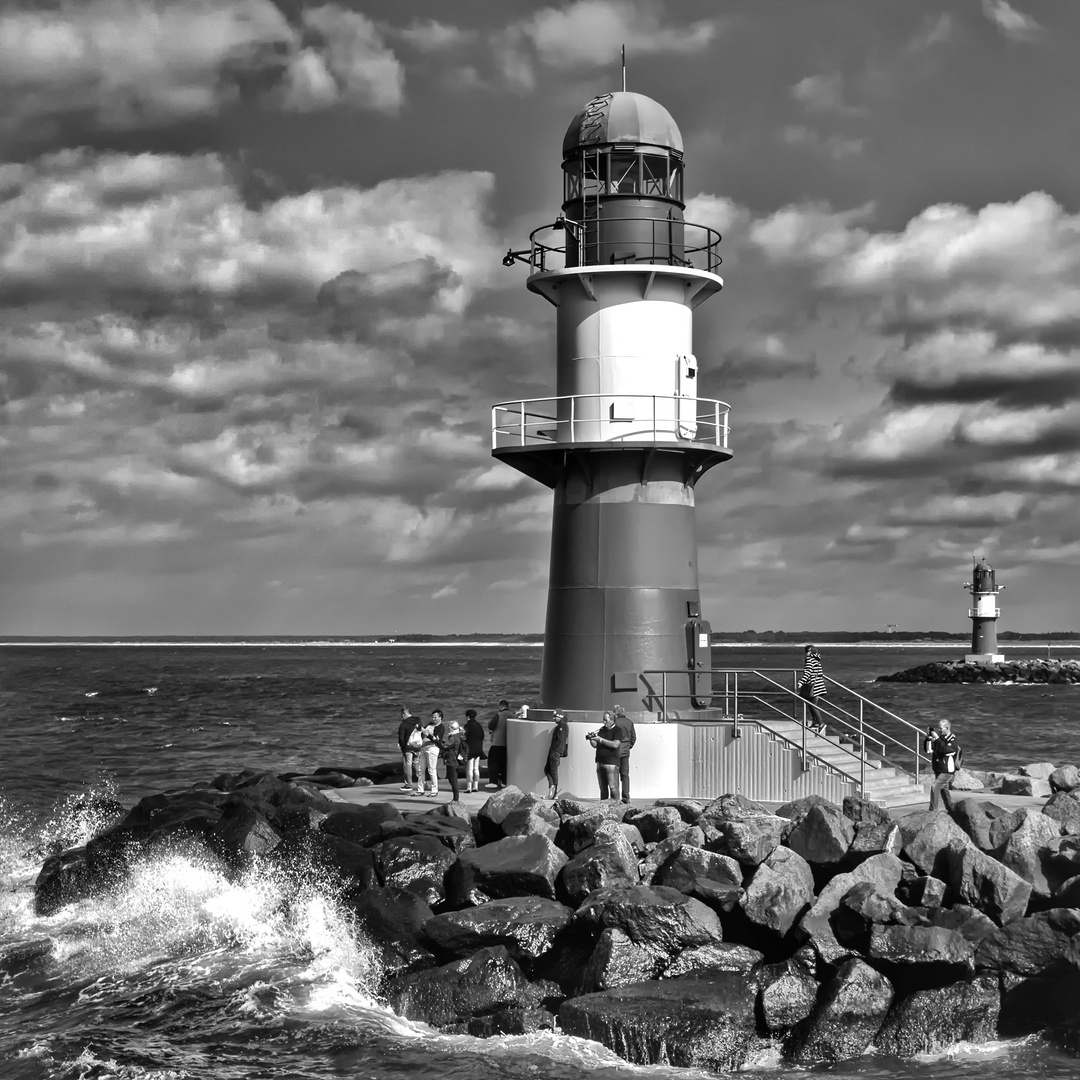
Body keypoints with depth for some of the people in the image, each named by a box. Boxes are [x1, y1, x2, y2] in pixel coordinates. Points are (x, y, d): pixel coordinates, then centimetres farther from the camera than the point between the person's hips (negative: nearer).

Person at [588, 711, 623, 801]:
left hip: (611, 763, -7)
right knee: (603, 787, 8)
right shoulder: (602, 730, 17)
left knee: (613, 787, -11)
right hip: (600, 762, 7)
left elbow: (615, 744, -17)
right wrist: (591, 739, -3)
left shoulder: (617, 730, -2)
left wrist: (601, 740, -17)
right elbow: (595, 745, 17)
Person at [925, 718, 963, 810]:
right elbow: (927, 750, 8)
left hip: (946, 772, -8)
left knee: (934, 787, -21)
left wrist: (937, 738, -31)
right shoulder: (940, 739, 8)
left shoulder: (953, 741, -13)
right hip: (938, 771, 8)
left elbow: (945, 750, -33)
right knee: (943, 791, 20)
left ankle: (934, 809, -21)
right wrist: (928, 738, -6)